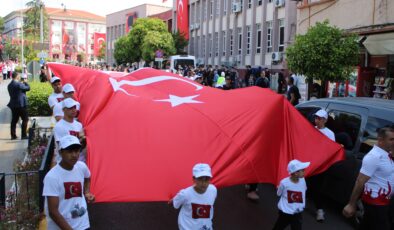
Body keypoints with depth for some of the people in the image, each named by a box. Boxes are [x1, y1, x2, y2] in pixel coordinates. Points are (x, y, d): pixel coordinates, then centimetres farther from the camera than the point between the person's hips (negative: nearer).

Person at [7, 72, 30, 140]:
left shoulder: (10, 85, 10)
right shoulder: (19, 84, -16)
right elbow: (28, 88, -7)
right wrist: (25, 82, 9)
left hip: (13, 105, 8)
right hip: (21, 104, -8)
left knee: (14, 120, 11)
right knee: (25, 119, 0)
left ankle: (13, 135, 13)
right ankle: (24, 135, -2)